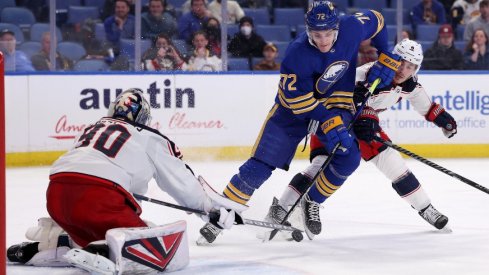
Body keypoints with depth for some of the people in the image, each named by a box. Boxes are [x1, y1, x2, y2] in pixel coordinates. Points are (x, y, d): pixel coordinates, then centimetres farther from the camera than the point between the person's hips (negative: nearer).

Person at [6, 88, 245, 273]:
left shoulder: (93, 128, 32)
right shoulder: (150, 139, 18)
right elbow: (184, 183, 21)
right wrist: (217, 207, 32)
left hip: (56, 192, 7)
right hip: (100, 197, -7)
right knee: (170, 253, -8)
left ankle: (46, 242, 14)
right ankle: (110, 254, -32)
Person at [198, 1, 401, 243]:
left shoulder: (352, 27, -20)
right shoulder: (298, 54, -31)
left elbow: (376, 20, 3)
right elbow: (299, 99, -26)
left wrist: (386, 58, -4)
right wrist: (328, 124, -32)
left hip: (336, 103, 4)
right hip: (294, 106, -4)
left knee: (348, 157, -18)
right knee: (261, 164, -11)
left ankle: (311, 204, 5)